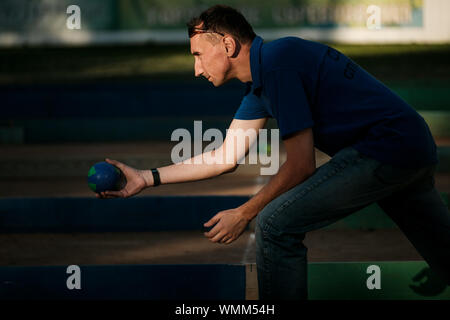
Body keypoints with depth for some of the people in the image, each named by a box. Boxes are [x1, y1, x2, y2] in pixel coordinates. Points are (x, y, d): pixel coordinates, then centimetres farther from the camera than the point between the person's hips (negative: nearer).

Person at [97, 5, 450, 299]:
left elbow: (301, 166, -14)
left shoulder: (275, 63, -15)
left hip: (384, 149, -10)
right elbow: (226, 157, 19)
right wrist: (147, 178, 18)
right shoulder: (259, 84, 15)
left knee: (276, 224, -10)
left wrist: (244, 214, -2)